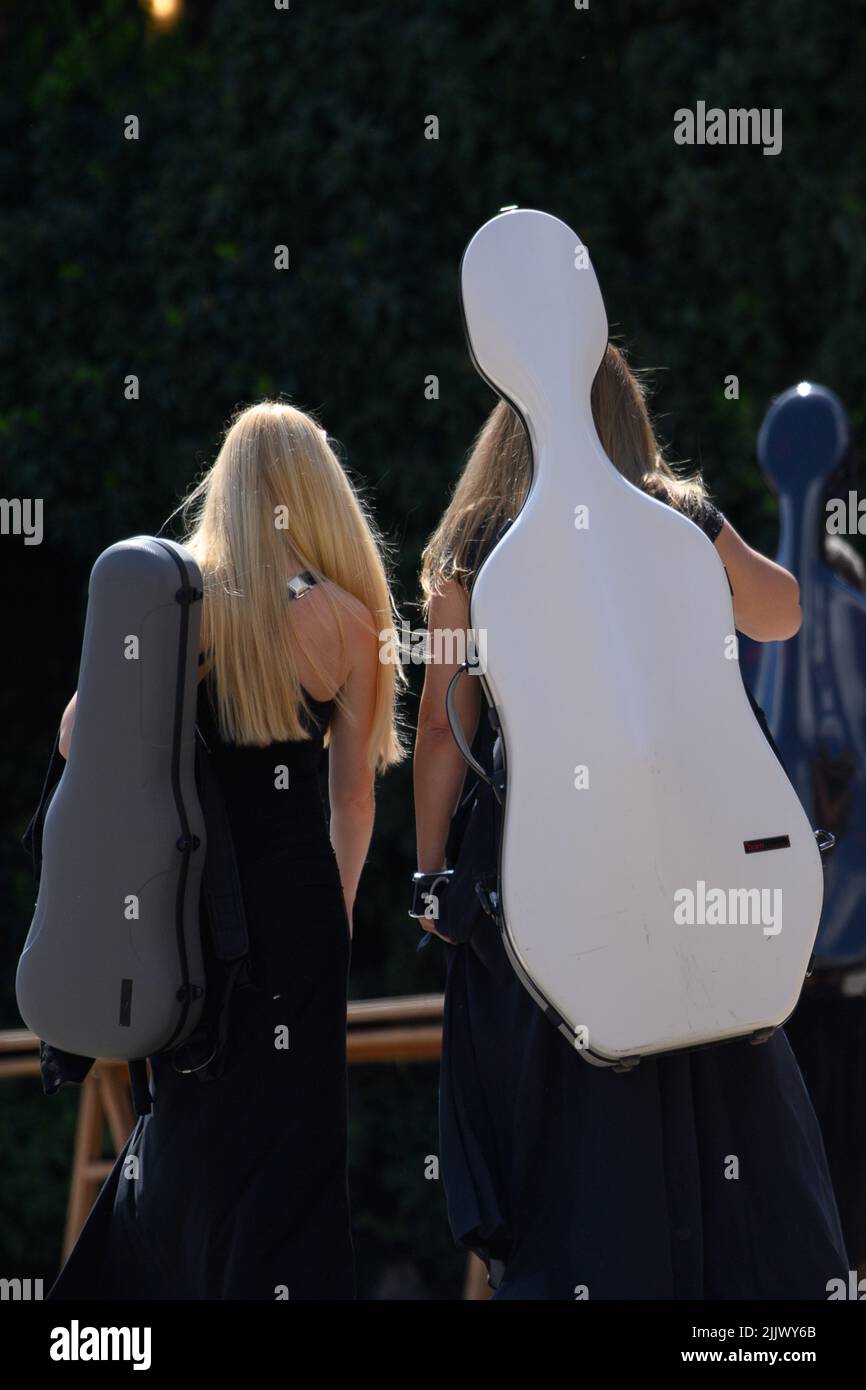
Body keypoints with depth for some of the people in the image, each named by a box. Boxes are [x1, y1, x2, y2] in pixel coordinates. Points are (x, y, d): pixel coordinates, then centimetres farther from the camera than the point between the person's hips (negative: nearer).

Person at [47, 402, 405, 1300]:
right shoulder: (343, 617, -4)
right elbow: (353, 797, 1)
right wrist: (338, 907, 13)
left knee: (186, 1107, 18)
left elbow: (79, 736, 0)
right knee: (281, 1125, 2)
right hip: (290, 885, -3)